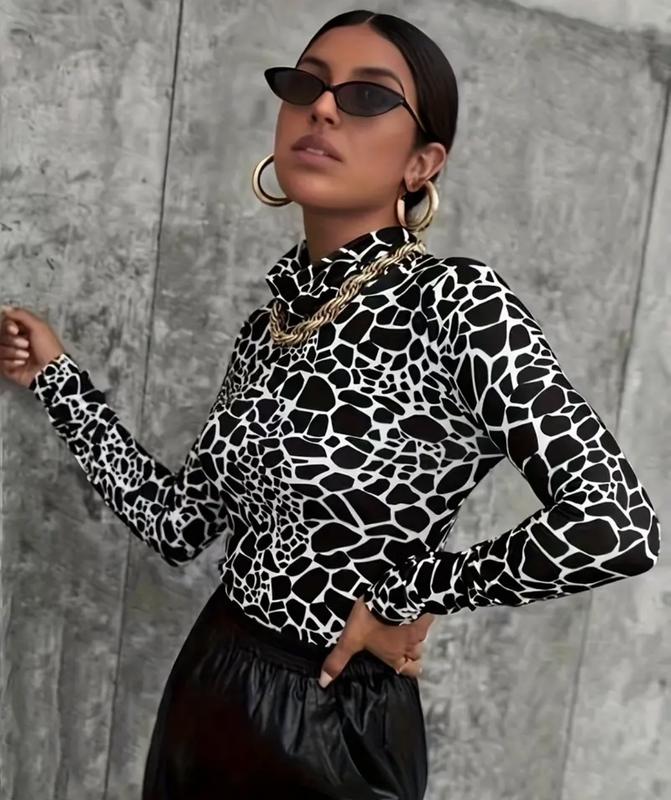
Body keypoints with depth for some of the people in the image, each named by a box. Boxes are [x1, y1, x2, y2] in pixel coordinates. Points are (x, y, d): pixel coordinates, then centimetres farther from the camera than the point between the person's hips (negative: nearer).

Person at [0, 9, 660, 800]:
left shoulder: (457, 300, -19)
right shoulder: (267, 322, 1)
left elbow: (615, 524, -27)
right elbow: (180, 524, 4)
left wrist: (405, 595, -15)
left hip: (332, 724, -6)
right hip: (209, 695, 6)